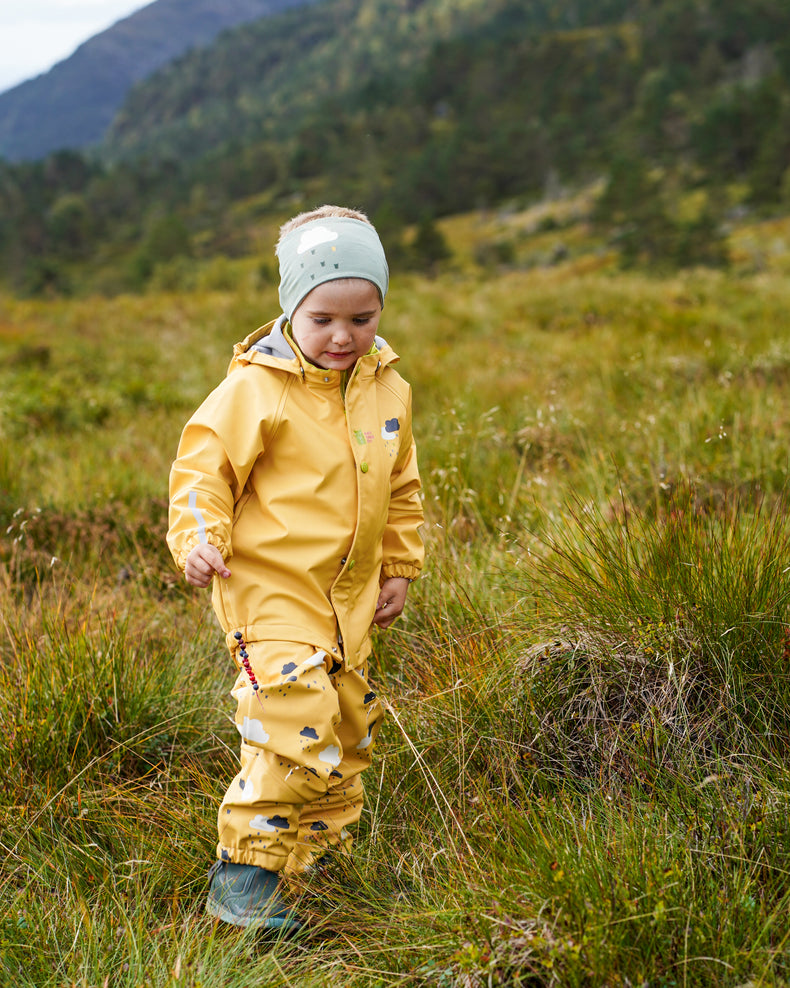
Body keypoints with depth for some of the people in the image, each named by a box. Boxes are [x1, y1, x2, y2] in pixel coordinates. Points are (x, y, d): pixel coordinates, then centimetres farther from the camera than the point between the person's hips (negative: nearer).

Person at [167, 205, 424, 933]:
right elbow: (204, 466, -9)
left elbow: (400, 488, 17)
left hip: (350, 598, 7)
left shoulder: (388, 389, 5)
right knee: (297, 730, -17)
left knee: (349, 731, 17)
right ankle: (244, 876, -1)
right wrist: (198, 538, -24)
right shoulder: (254, 389, -14)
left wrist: (399, 568, 18)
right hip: (271, 591, -7)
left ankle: (322, 858, 37)